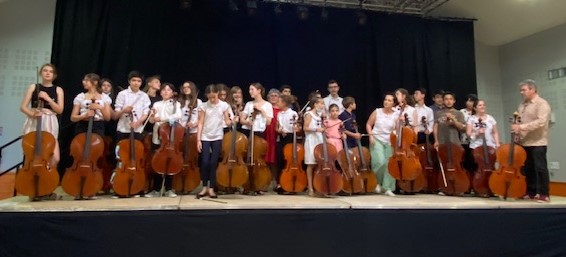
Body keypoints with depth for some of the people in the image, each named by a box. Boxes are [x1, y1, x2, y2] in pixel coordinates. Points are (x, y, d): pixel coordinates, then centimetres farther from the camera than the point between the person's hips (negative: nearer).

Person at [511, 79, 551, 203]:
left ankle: (544, 194, 4)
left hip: (537, 143, -7)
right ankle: (531, 192, 19)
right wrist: (516, 124, 4)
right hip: (524, 143, 7)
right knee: (528, 169, 11)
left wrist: (521, 127, -25)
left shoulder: (542, 103, -9)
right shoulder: (522, 105, 15)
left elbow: (541, 122, -22)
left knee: (540, 168, -3)